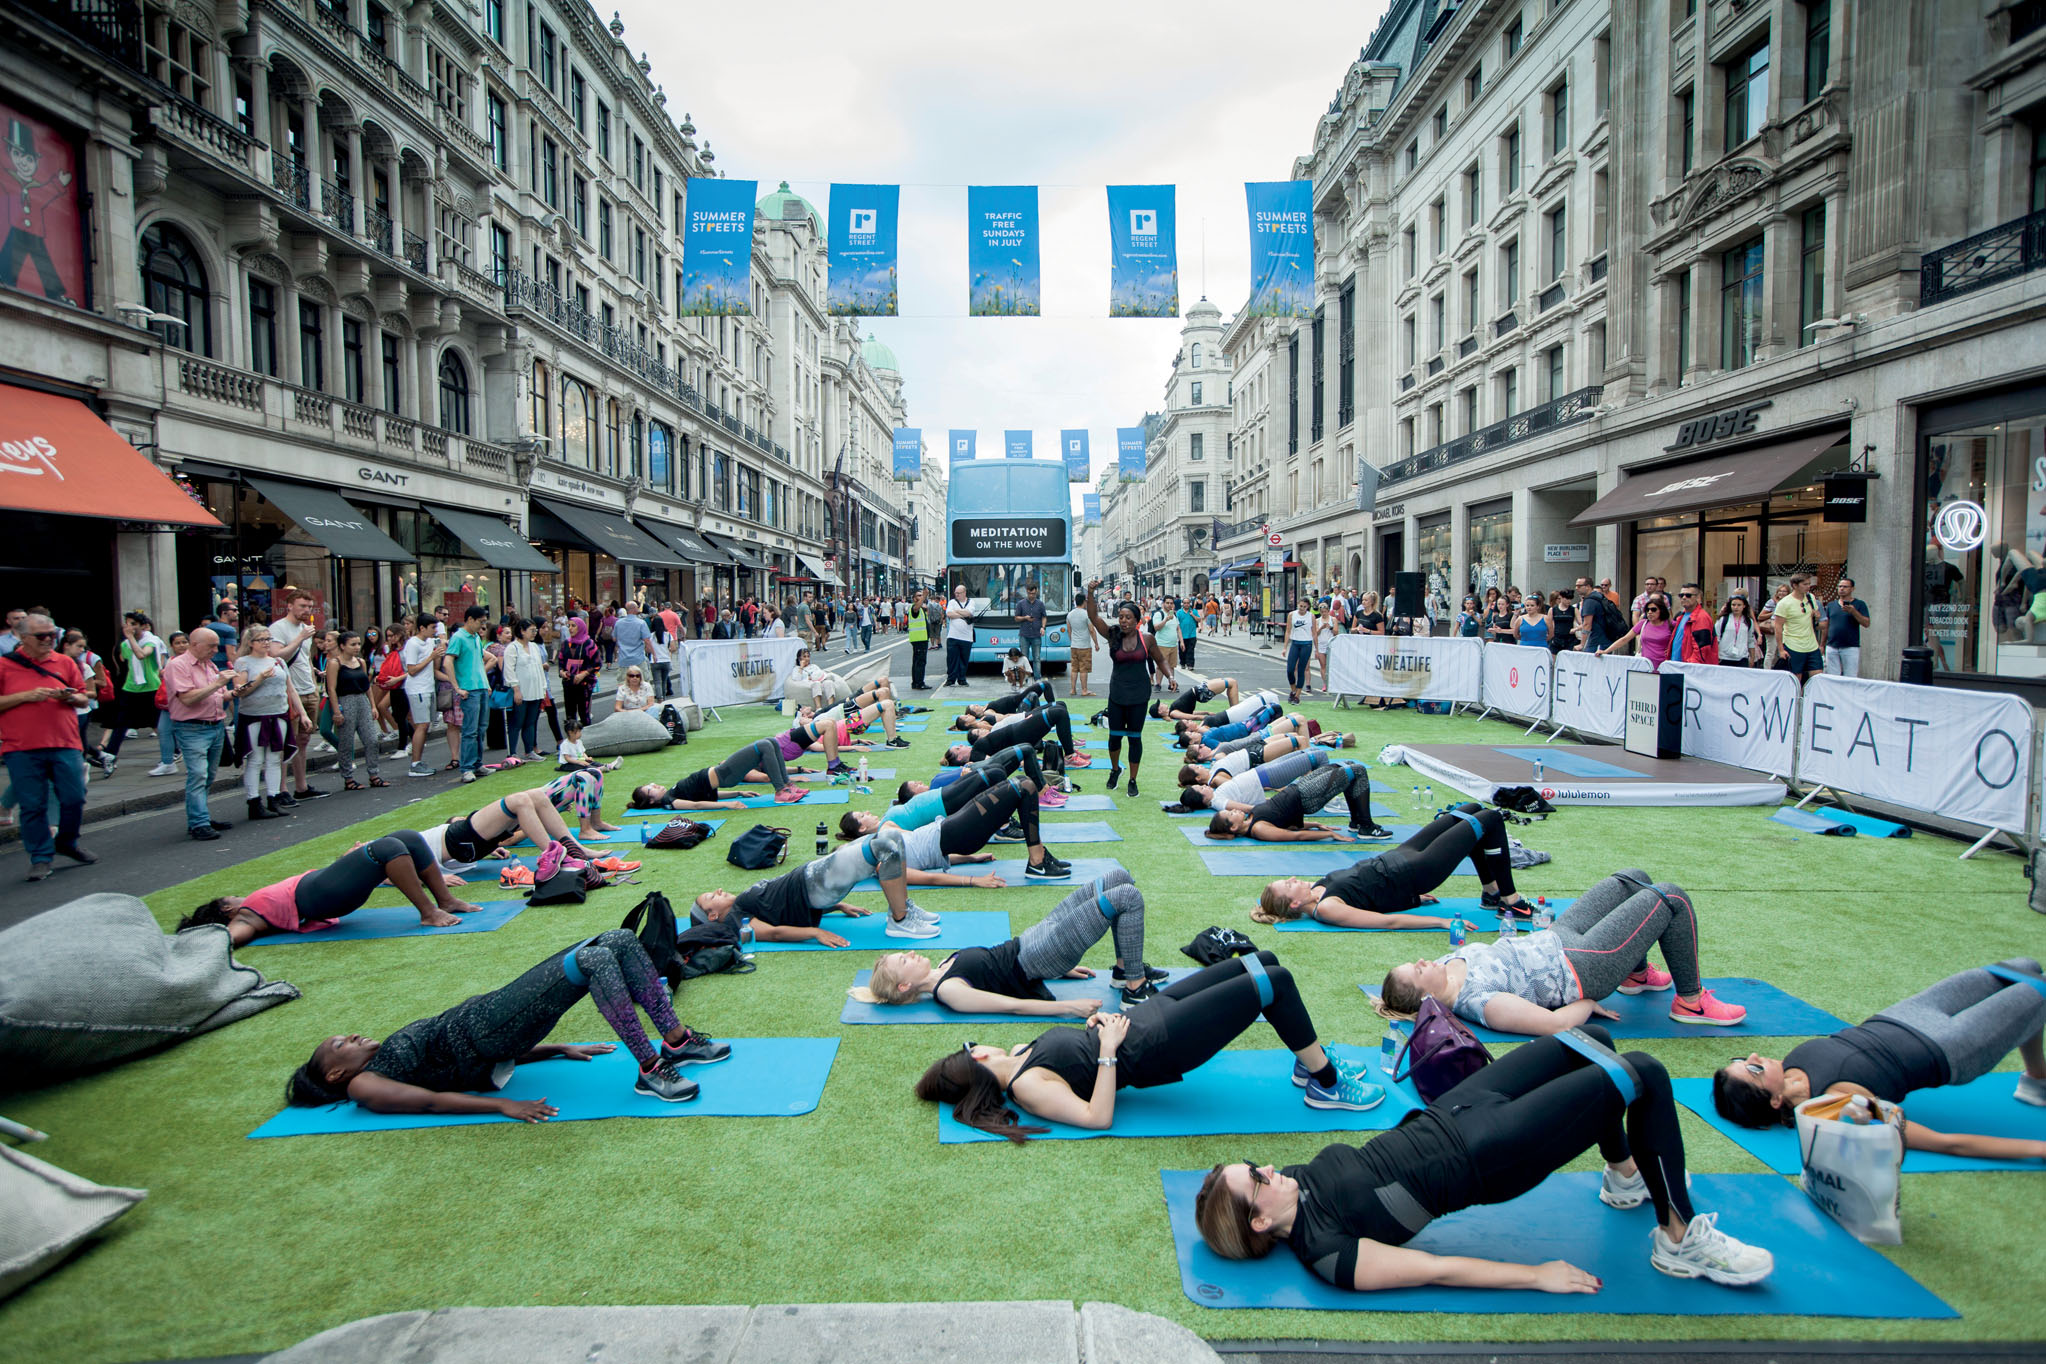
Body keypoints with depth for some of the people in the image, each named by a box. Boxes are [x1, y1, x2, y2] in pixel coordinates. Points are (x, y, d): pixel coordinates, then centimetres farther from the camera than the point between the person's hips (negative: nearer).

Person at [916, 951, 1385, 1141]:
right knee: (1276, 982, -13)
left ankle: (1309, 1062, 27)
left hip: (1144, 1017, 9)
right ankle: (1326, 1084, 6)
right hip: (1154, 1048, -9)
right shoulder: (1028, 1088, -19)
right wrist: (1108, 1050, -24)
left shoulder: (1019, 1054, 6)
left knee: (1265, 961, 9)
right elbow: (1098, 1118, -26)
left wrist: (1093, 1025, 5)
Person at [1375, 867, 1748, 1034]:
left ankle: (1637, 975, 38)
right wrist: (1588, 1004, -15)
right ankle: (1691, 1001, 15)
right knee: (1671, 898, -3)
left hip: (1556, 939, 9)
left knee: (1634, 879, 19)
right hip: (1583, 967, -9)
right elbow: (1556, 1024, -31)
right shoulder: (1476, 1003, -33)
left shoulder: (1451, 963, -8)